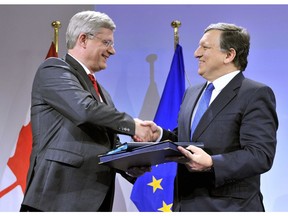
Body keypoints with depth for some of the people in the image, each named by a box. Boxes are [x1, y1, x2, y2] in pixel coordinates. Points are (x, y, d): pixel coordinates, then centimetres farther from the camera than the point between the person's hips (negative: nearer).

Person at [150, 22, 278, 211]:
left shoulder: (256, 94, -10)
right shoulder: (192, 92, 14)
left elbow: (261, 155, -18)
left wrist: (212, 164, -29)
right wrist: (160, 135, 1)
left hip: (229, 207, -6)